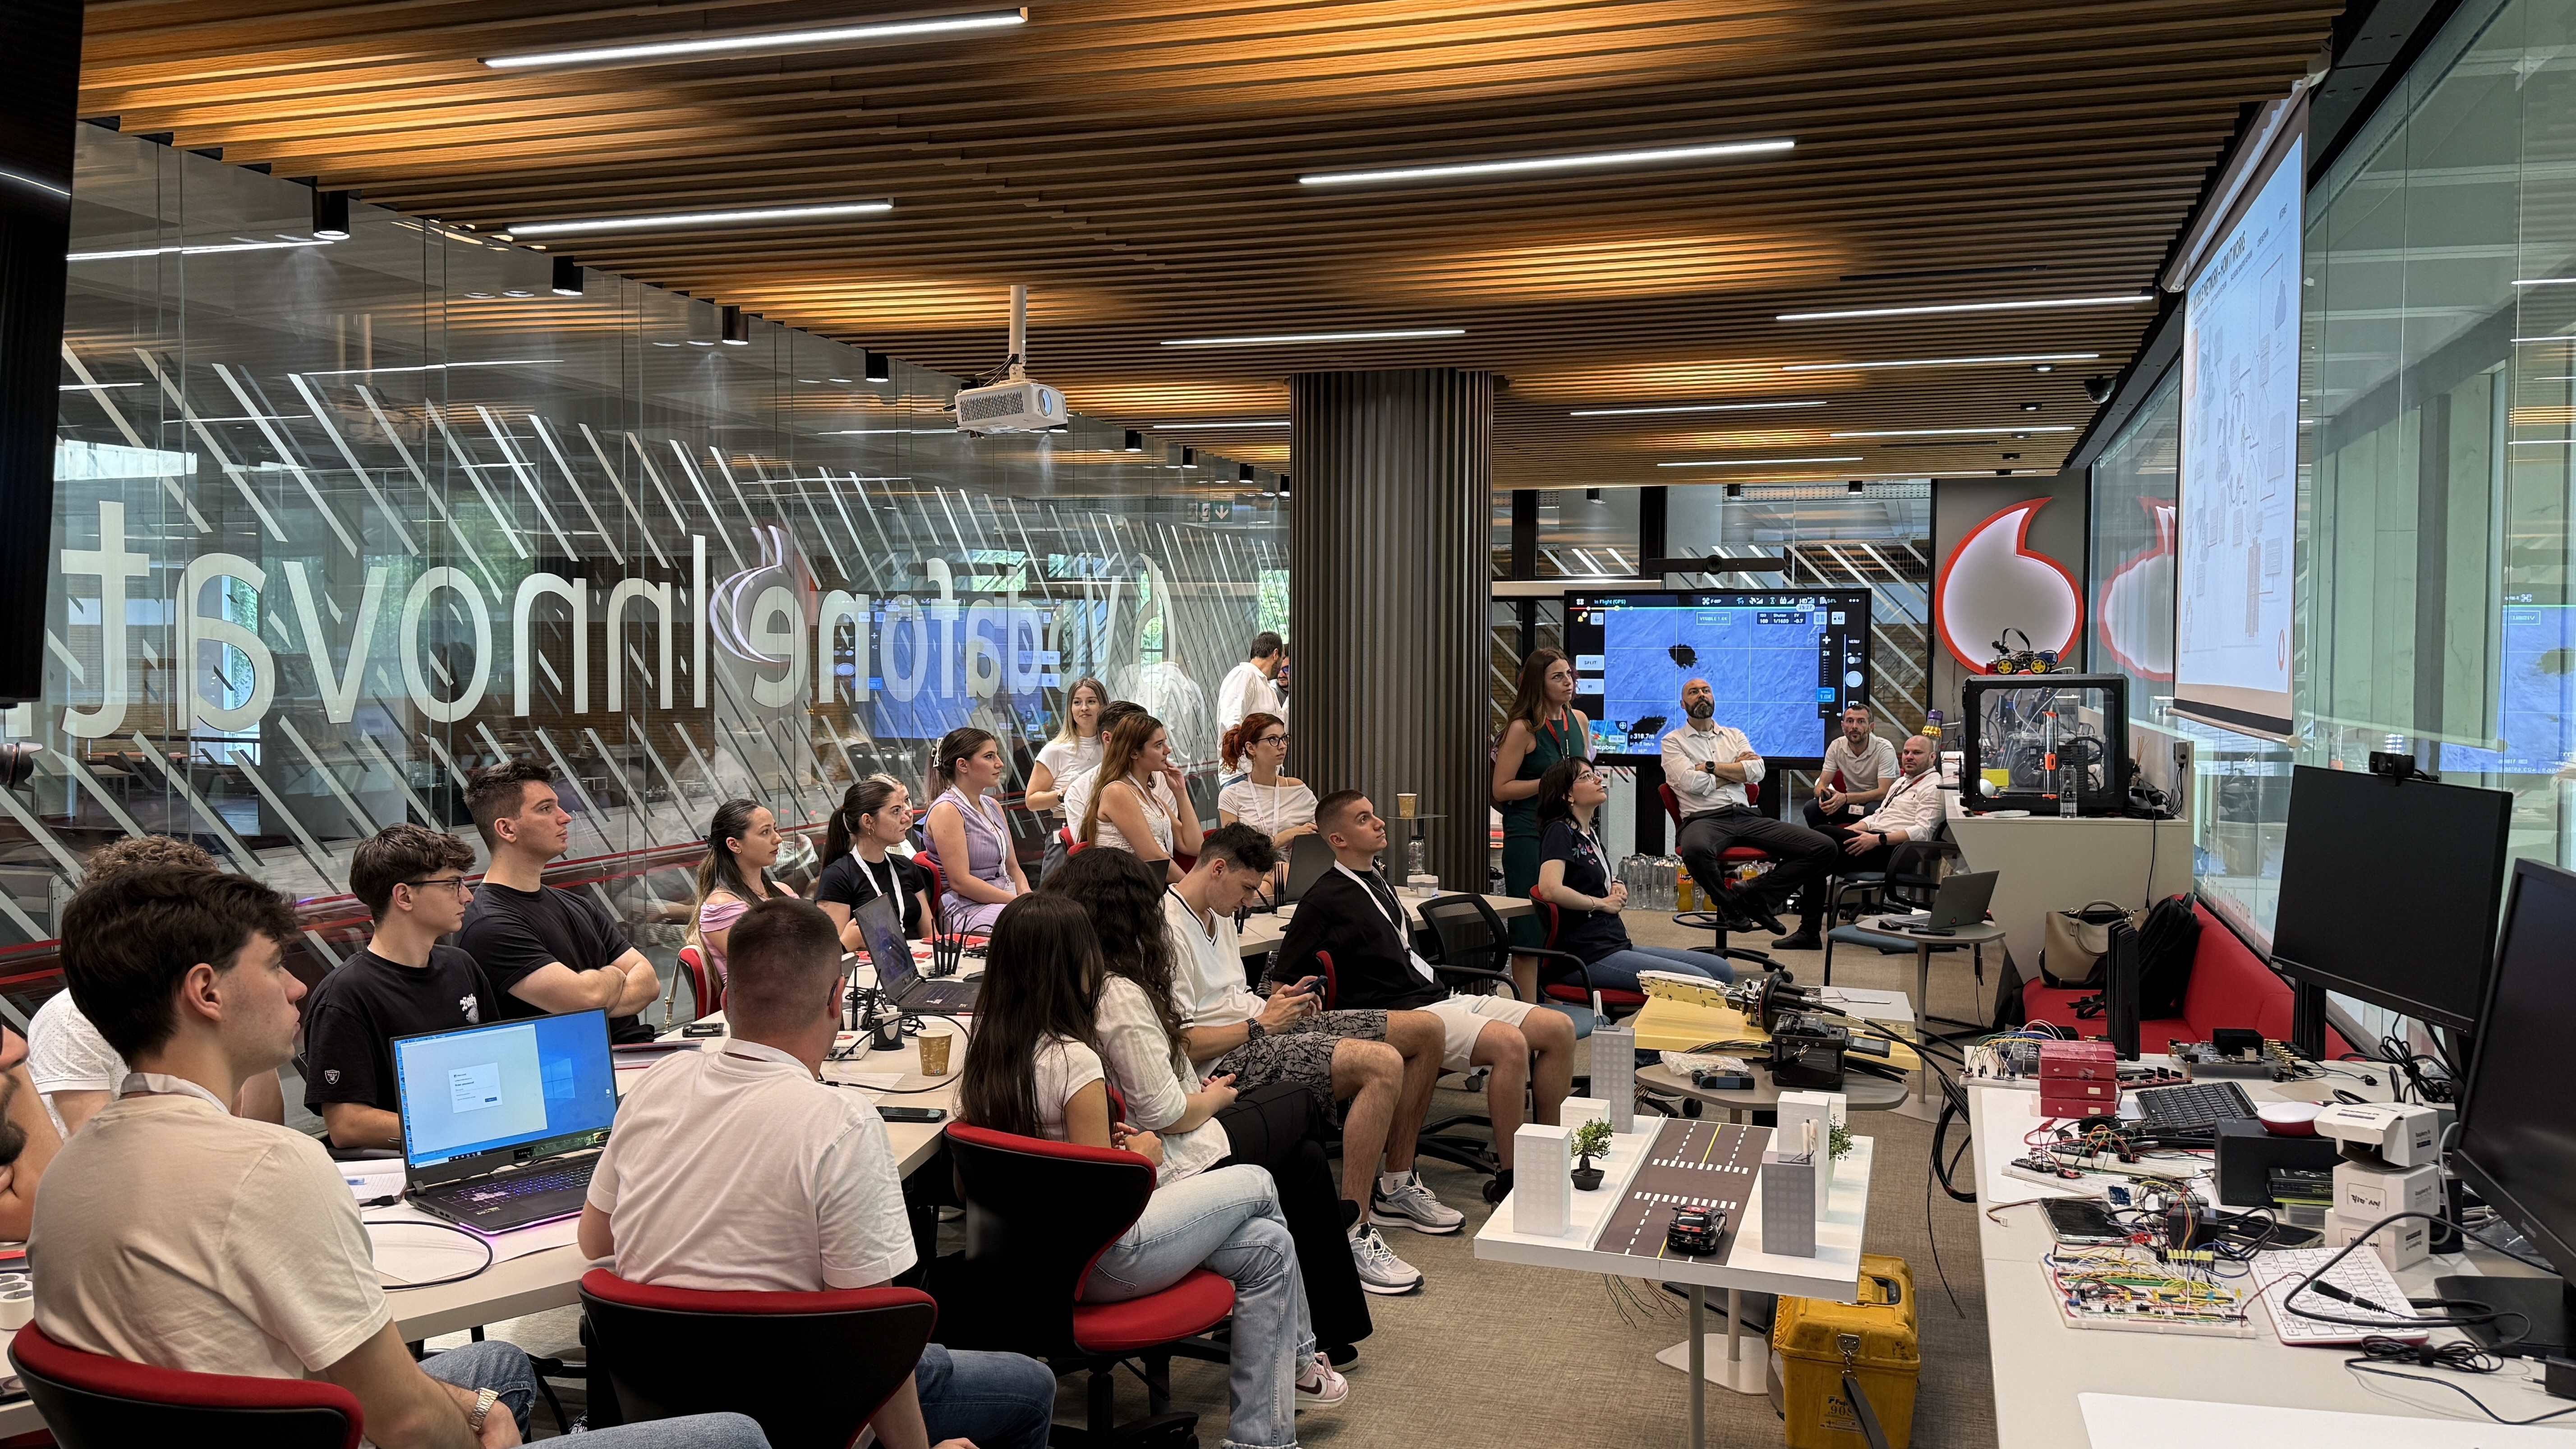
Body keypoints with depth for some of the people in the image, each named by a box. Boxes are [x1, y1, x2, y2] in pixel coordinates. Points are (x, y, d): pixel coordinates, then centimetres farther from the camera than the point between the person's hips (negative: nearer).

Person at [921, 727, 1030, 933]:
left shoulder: (993, 807, 18)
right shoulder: (947, 811, -8)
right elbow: (960, 881, -15)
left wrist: (1028, 898, -3)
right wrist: (1019, 902, -16)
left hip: (1005, 899, 8)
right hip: (967, 910, -8)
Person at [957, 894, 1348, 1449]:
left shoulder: (984, 1052, 0)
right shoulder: (1073, 1060, -25)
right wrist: (1141, 1156, -1)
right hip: (1095, 1266, -8)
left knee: (1267, 1244, 13)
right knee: (1257, 1186, 10)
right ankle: (1297, 1358, 27)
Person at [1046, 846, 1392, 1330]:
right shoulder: (1119, 995, -24)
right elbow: (1164, 1114, -22)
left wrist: (1200, 1091, 3)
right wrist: (1215, 1098, -3)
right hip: (1169, 1172, -8)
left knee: (1304, 1156, 16)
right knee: (1298, 1103, 15)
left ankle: (1326, 1328, 23)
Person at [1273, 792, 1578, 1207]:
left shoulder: (1377, 882, 20)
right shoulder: (1325, 900, -6)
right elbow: (1282, 980, -7)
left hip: (1442, 997, 9)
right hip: (1403, 1014, -9)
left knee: (1560, 1029, -3)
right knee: (1510, 1044, -30)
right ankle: (1509, 1179, -21)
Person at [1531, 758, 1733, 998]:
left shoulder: (1590, 835, 20)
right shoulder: (1560, 832, -8)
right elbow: (1550, 890, -26)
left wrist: (1616, 888, 14)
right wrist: (1602, 903, -11)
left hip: (1618, 946, 10)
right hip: (1591, 957, -10)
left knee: (1721, 970, 4)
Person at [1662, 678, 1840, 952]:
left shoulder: (1734, 735, 24)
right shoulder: (1673, 742, 12)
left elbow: (1757, 771, 5)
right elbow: (1693, 783, -6)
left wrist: (1711, 767, 0)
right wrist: (1736, 768, 4)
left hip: (1746, 816, 5)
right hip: (1704, 819, -4)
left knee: (1824, 848, -14)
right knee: (1695, 850, -44)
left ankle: (1753, 894, -10)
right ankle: (1728, 903, -13)